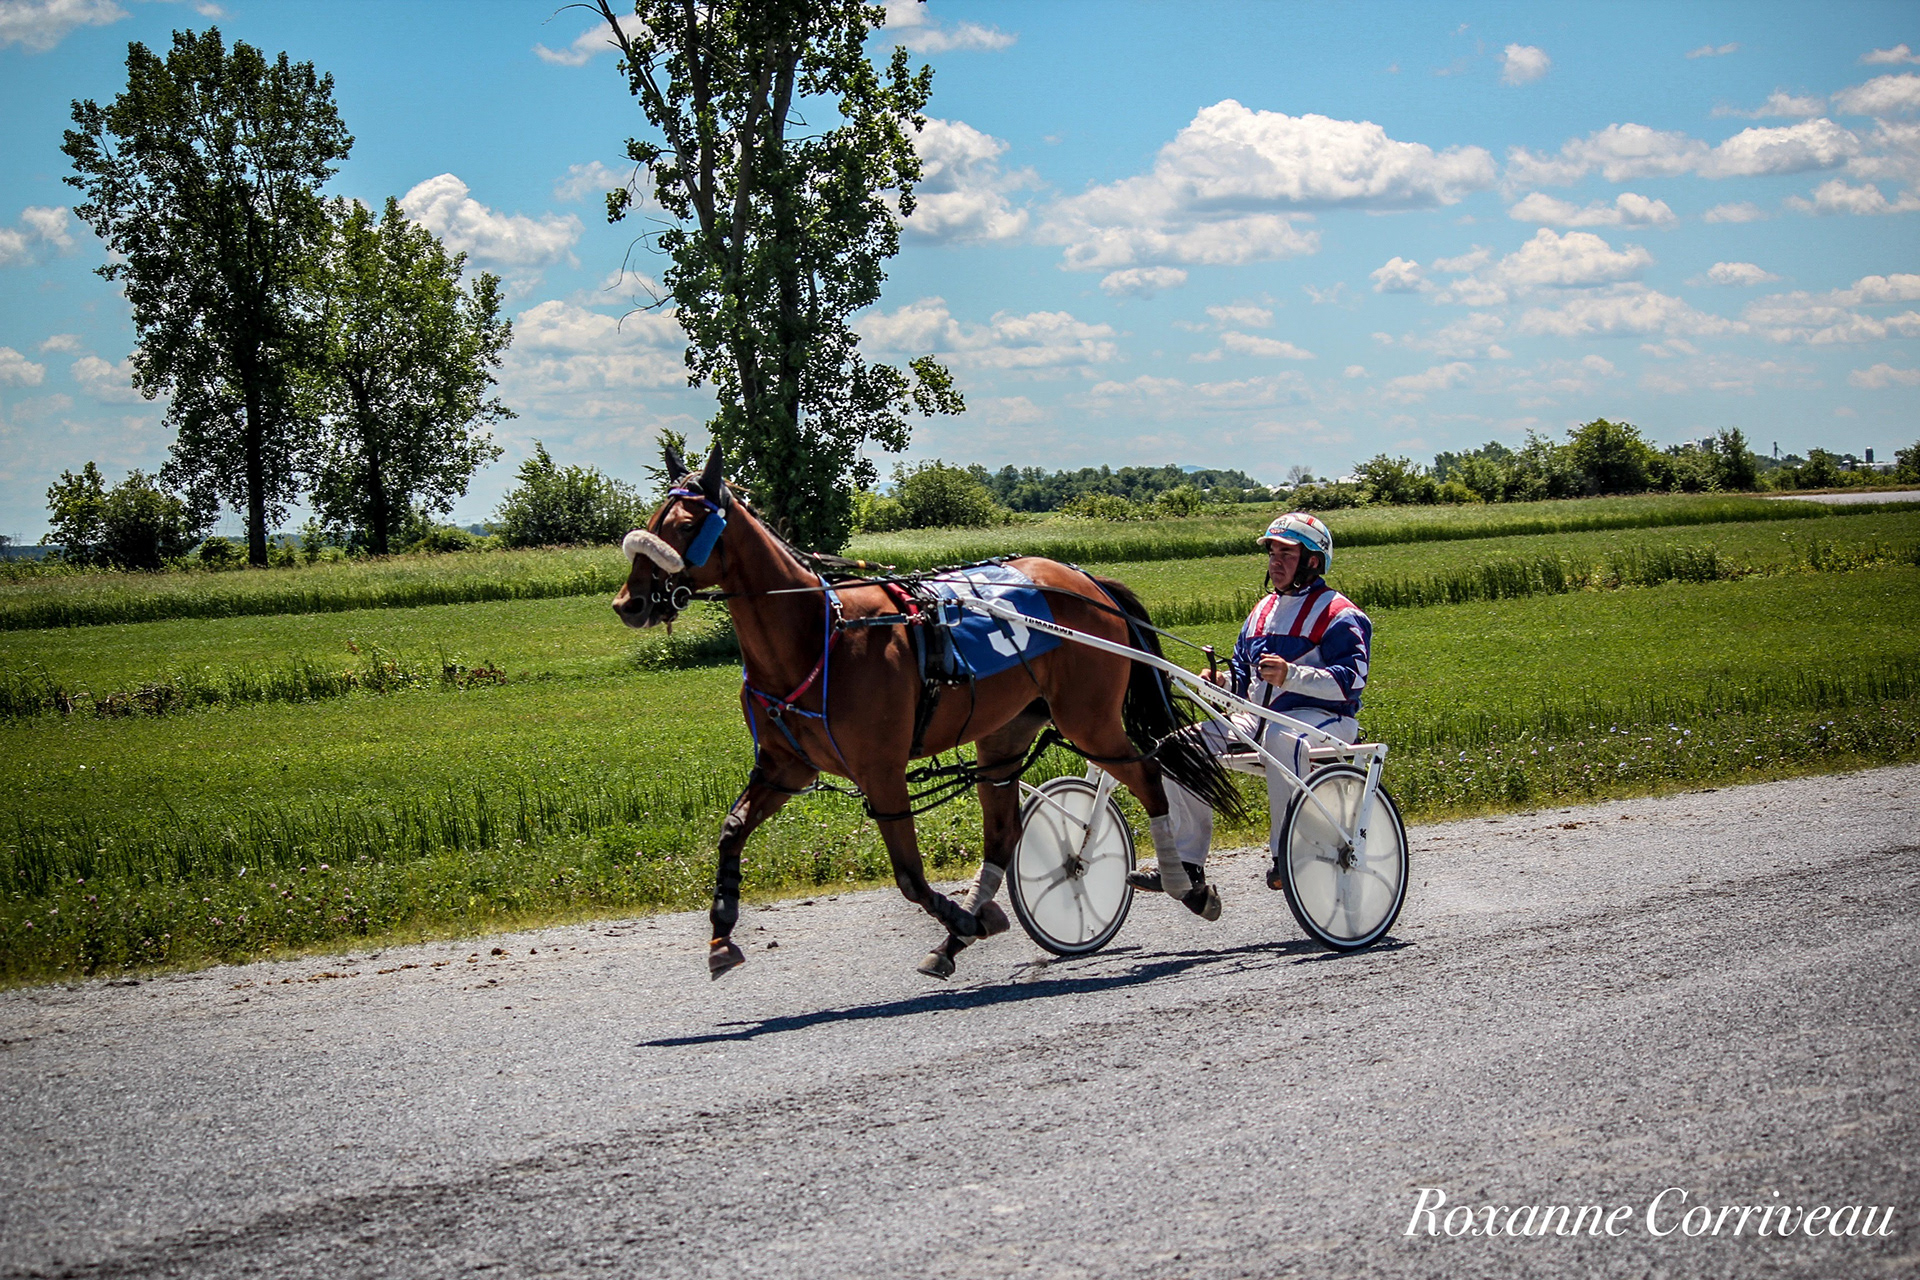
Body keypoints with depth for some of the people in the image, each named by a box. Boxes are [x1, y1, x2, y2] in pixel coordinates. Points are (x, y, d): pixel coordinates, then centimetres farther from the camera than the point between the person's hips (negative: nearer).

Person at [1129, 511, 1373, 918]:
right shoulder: (1263, 610, 23)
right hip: (1260, 716, 7)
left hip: (1323, 718, -7)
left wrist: (1290, 675, -27)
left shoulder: (1338, 614, -1)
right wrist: (1222, 681, 3)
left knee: (1283, 740, -43)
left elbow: (1351, 679, -14)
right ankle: (1185, 869, -16)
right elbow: (1244, 676, 27)